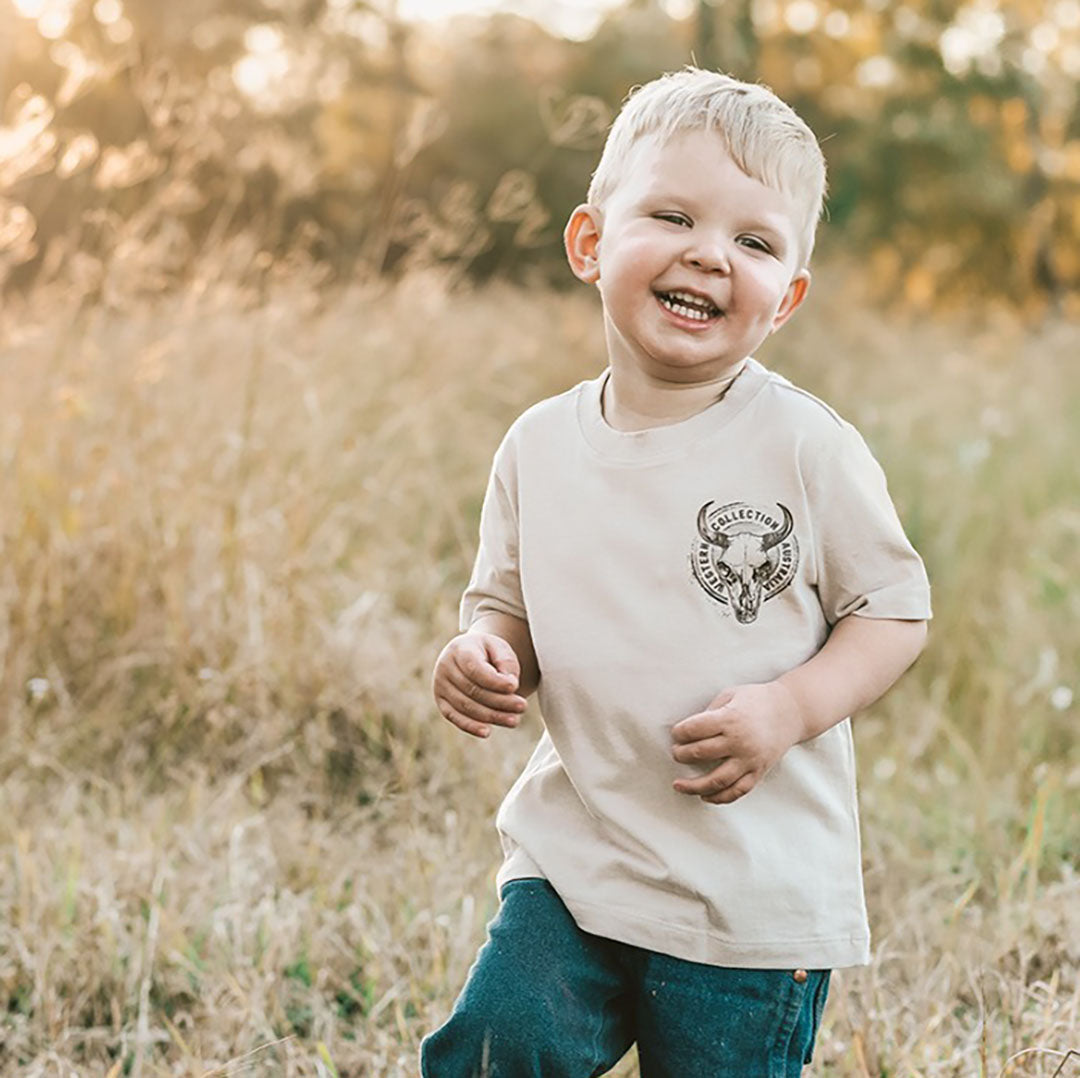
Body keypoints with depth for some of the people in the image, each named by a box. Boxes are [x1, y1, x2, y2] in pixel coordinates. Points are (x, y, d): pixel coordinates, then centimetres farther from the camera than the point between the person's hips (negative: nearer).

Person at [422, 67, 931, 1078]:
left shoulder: (803, 446, -10)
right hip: (575, 851, 3)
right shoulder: (540, 446, 1)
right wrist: (482, 653, -10)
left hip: (758, 884, -2)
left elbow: (895, 608, -4)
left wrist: (790, 707, -19)